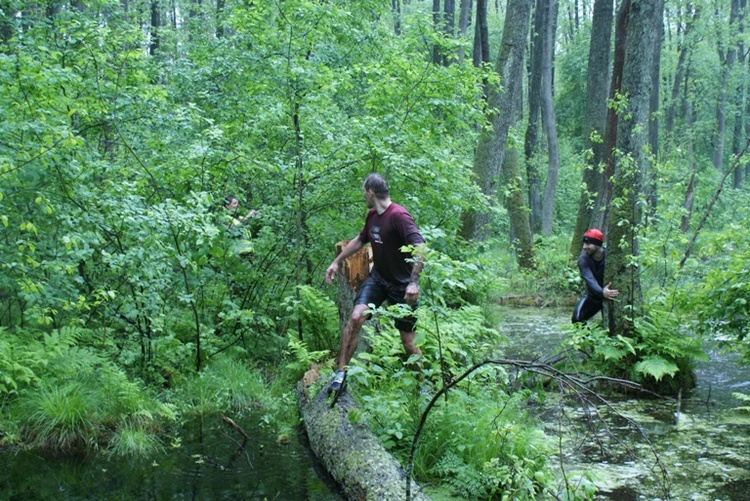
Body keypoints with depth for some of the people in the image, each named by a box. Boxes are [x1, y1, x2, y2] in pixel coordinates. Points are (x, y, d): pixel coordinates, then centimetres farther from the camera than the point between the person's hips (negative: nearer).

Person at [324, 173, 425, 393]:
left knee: (408, 341, 0)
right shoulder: (372, 215, 4)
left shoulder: (398, 216, -22)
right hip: (378, 277, 6)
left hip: (402, 285, -6)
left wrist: (413, 283, -34)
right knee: (356, 317, -14)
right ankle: (340, 373, -6)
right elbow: (360, 240, 22)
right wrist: (336, 262, 24)